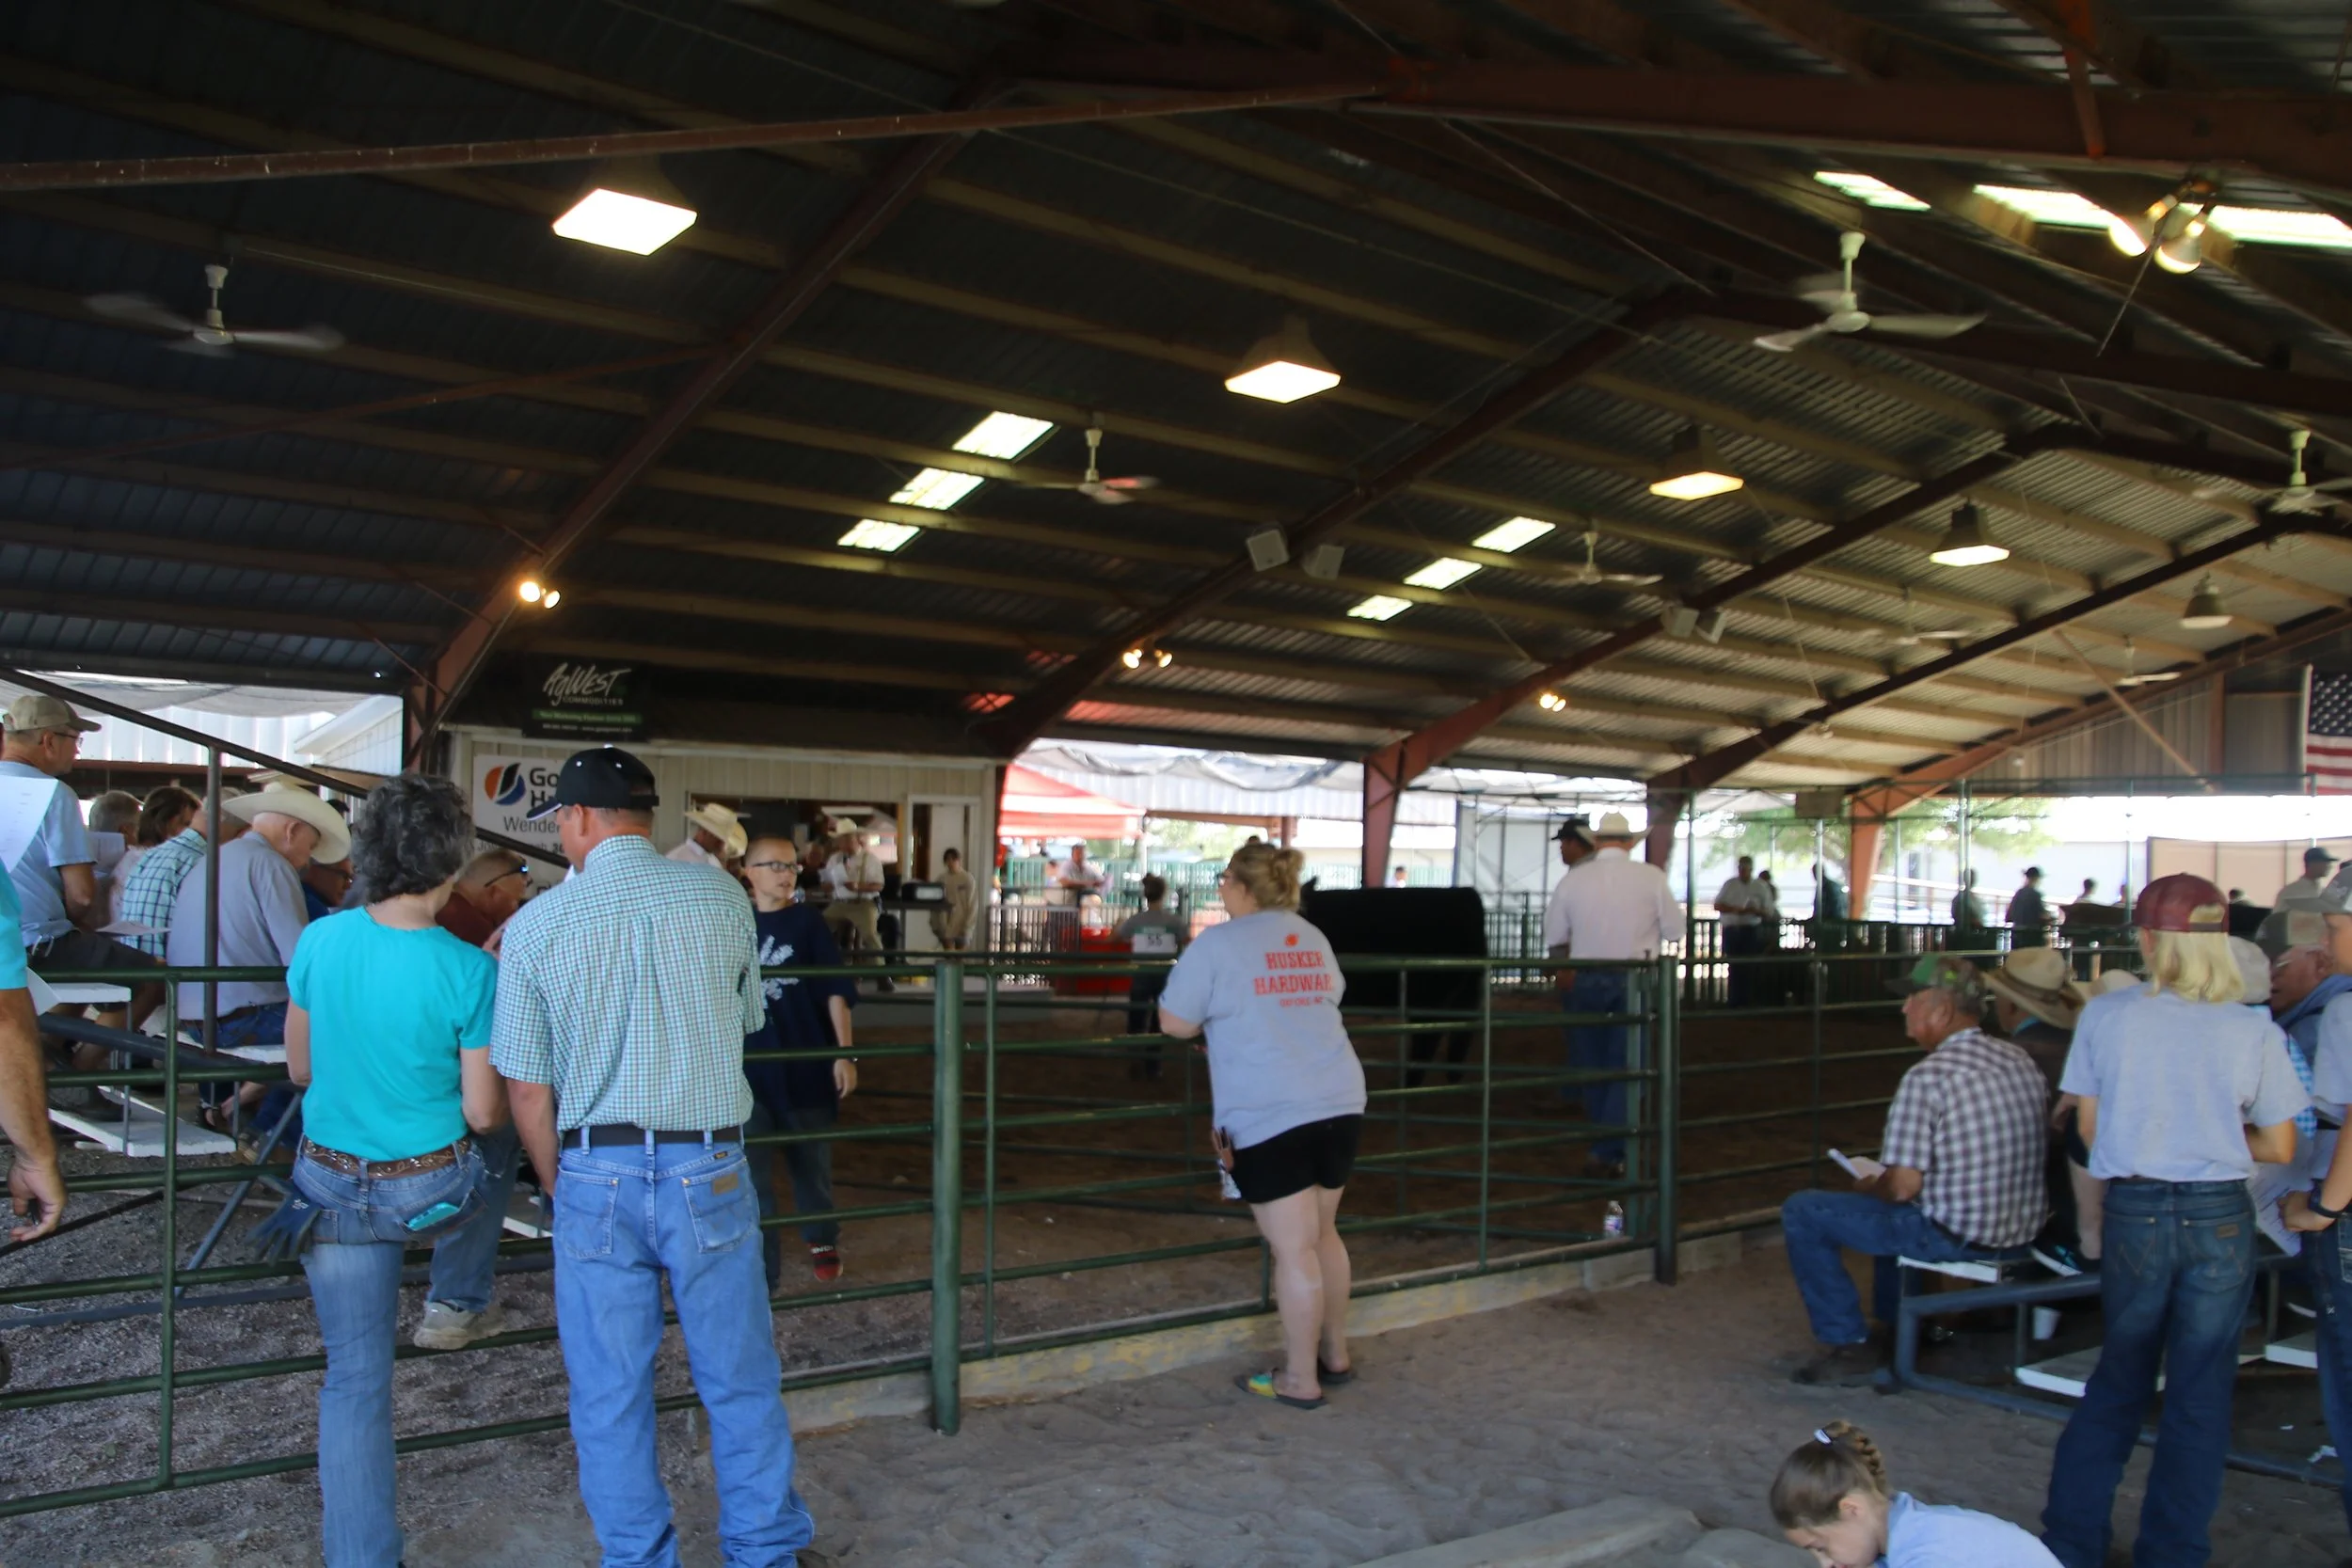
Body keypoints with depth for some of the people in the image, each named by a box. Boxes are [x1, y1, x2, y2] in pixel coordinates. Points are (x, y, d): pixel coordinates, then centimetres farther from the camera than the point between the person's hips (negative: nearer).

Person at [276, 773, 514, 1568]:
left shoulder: (318, 940, -9)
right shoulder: (470, 971, -20)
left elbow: (299, 1068, 5)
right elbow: (483, 1113, -13)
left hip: (334, 1189, 3)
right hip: (434, 1191, -3)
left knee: (355, 1379, 12)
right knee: (497, 1142, 32)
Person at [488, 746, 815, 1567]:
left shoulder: (534, 926, -4)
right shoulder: (721, 897, -2)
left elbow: (526, 1090, -1)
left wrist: (562, 1190, 11)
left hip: (596, 1174, -1)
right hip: (710, 1172, 1)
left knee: (610, 1399, 13)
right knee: (741, 1383, 14)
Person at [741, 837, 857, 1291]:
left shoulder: (807, 922, -4)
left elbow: (835, 991, -5)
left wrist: (844, 1054, -11)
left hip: (806, 1063, -1)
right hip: (748, 1066, 1)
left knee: (812, 1163, 16)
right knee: (750, 1174, -2)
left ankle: (823, 1242, 39)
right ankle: (759, 1271, 8)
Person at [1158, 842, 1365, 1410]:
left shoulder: (1217, 943, -6)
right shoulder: (1314, 938, 14)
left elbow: (1175, 1024, -3)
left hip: (1268, 1116, -7)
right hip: (1340, 1104, 7)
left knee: (1294, 1249, -1)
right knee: (1322, 1235, 19)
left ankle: (1300, 1379, 9)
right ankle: (1335, 1354, 30)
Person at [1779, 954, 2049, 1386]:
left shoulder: (1927, 1077, -21)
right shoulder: (2020, 1060, 3)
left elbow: (1904, 1186, -22)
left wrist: (1868, 1187, 1)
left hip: (1957, 1236, -9)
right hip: (2024, 1229, 9)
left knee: (1802, 1213, 0)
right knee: (1886, 1200, 34)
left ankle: (1850, 1345, 5)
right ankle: (1894, 1321, 41)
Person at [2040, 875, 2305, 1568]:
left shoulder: (2106, 1014, -7)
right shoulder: (2255, 1032, -7)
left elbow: (2089, 1128, -1)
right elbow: (2279, 1148, -2)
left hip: (2133, 1214, 1)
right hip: (2221, 1218, -1)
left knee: (2117, 1382, 17)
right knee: (2201, 1394, 12)